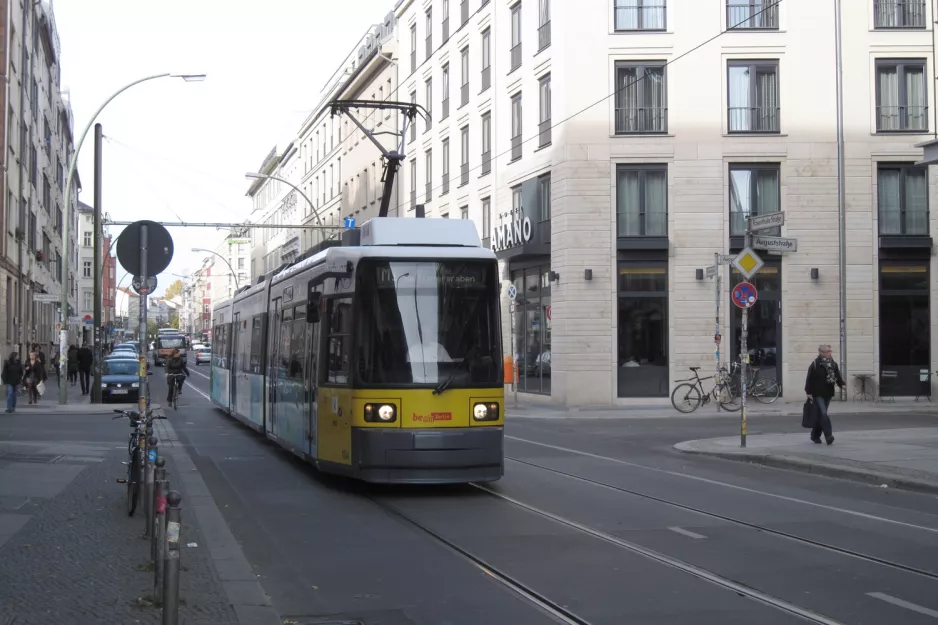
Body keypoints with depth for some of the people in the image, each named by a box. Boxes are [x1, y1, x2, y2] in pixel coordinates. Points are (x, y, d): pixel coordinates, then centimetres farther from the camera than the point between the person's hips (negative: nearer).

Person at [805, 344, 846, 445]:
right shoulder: (815, 365, -9)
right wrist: (808, 392, -11)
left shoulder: (833, 364, 7)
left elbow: (837, 376, 7)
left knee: (820, 415, 12)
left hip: (828, 394, 6)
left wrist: (842, 384, -12)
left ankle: (815, 435, 24)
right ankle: (828, 436, -19)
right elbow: (809, 379, -8)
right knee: (823, 414, -14)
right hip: (817, 394, -6)